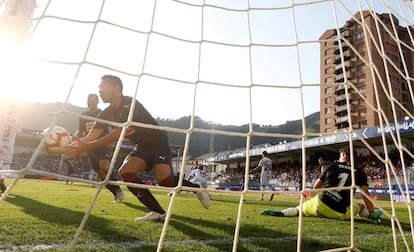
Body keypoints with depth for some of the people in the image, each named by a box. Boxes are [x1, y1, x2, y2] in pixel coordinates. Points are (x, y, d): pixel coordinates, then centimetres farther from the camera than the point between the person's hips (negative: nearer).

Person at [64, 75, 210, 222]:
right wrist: (69, 146, -22)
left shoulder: (130, 105, -23)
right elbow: (90, 137, -5)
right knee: (125, 172, -17)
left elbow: (117, 135, -32)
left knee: (163, 178, -27)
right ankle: (158, 212, -7)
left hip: (159, 144, -7)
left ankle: (196, 188, 6)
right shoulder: (107, 114, 1)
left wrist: (87, 147, -34)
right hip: (142, 147, 8)